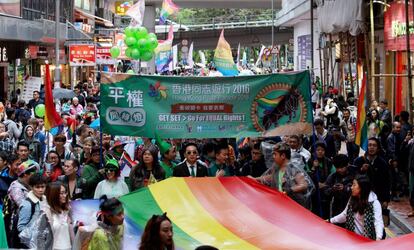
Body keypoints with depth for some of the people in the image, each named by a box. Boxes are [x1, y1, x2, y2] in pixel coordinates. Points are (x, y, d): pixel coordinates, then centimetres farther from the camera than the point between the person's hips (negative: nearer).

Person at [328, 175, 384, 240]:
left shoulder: (374, 203, -12)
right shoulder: (352, 200, 9)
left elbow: (378, 222, -22)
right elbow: (345, 215, 23)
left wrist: (378, 238, -38)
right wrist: (331, 221, 20)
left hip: (368, 239, -5)